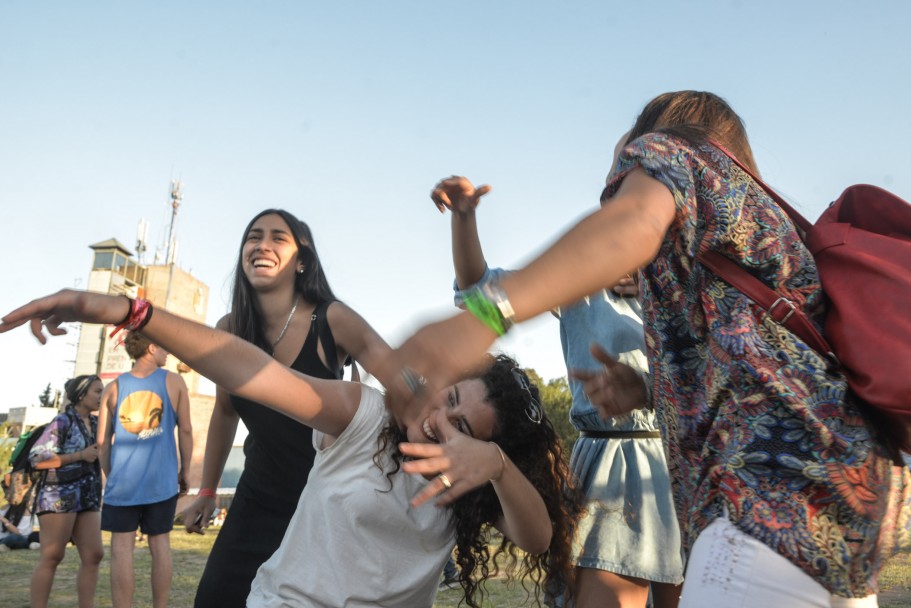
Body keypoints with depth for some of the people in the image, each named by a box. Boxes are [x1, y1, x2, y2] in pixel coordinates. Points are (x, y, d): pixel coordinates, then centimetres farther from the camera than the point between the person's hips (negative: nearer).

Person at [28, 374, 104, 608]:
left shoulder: (95, 424, 14)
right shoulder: (62, 422, -7)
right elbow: (36, 458, -14)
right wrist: (81, 455, -16)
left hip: (88, 498, 7)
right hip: (59, 495, -7)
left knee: (93, 555, 1)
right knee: (51, 556, -4)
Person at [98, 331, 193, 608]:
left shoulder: (113, 388, 4)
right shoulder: (174, 381, 1)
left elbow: (102, 441, 3)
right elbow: (185, 430, 0)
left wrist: (110, 476, 16)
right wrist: (184, 471, 10)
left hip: (124, 481, 0)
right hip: (161, 480, 0)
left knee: (122, 548, 3)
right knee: (160, 544, 9)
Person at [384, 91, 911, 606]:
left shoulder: (669, 146, 6)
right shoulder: (766, 215, 31)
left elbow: (634, 222, -20)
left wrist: (484, 315, -35)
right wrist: (648, 389, 14)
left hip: (776, 485, -10)